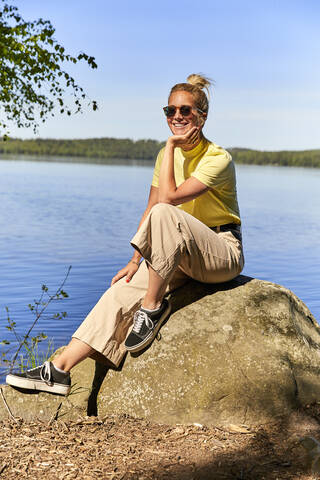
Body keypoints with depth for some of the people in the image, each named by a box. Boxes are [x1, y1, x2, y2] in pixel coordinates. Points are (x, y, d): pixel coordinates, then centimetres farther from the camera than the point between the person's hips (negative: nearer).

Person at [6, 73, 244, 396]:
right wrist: (135, 261, -2)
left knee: (164, 213, -33)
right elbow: (149, 209, 5)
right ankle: (60, 369, -19)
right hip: (182, 257, 6)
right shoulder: (169, 154, 8)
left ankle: (152, 307, -21)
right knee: (123, 289, -16)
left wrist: (171, 145, -20)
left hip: (224, 252, -6)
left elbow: (169, 197, -26)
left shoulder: (218, 159, -14)